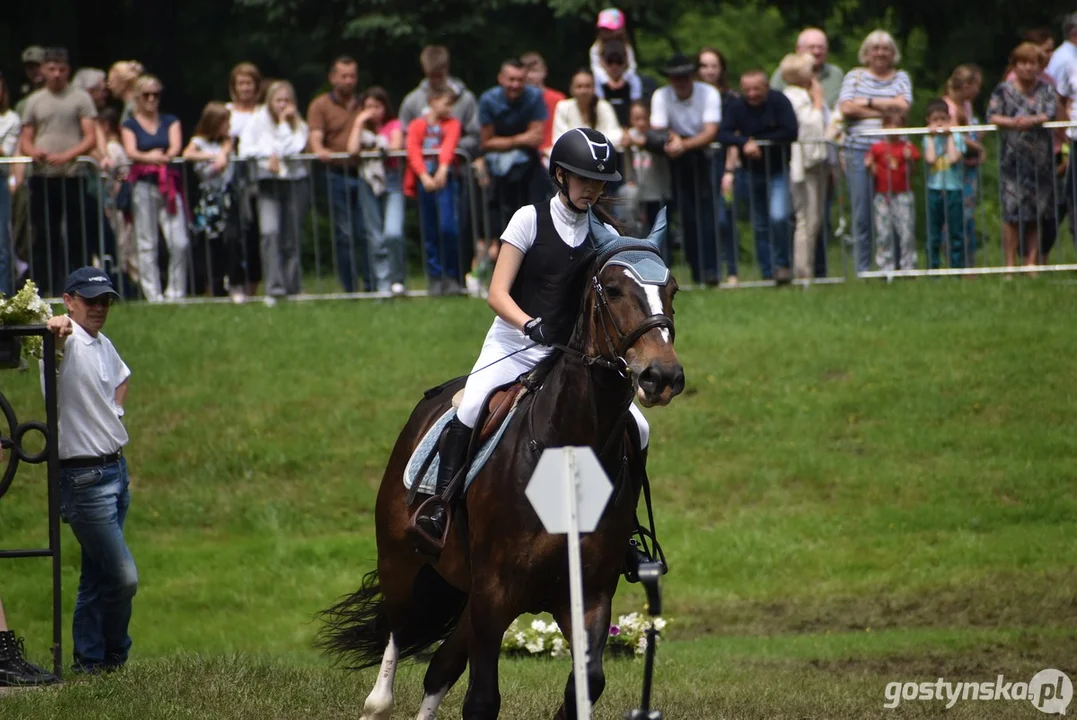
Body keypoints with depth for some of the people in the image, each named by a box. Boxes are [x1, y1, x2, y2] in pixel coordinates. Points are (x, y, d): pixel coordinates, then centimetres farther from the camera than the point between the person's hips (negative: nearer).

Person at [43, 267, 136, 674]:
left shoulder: (104, 345, 13)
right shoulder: (67, 342, -13)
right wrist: (53, 335, -58)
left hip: (116, 469, 8)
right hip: (84, 476, -8)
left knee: (97, 575, 13)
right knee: (122, 576, -10)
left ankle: (90, 660, 19)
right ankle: (113, 655, 7)